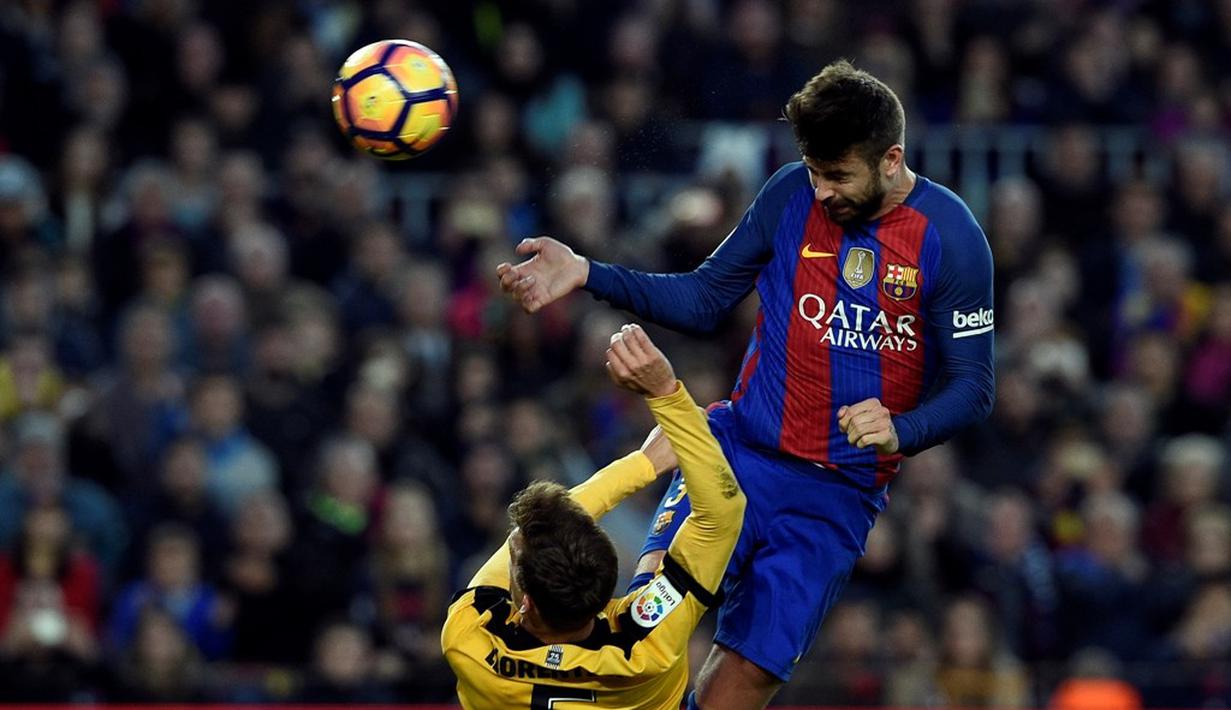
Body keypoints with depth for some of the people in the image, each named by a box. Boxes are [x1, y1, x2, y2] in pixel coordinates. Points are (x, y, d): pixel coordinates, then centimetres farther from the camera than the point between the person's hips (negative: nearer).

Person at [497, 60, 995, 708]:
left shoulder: (950, 238, -6)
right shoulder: (792, 195, 2)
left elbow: (972, 387, -3)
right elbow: (703, 300, 10)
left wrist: (900, 430, -23)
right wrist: (586, 275, -1)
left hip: (839, 491, -2)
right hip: (741, 450, 2)